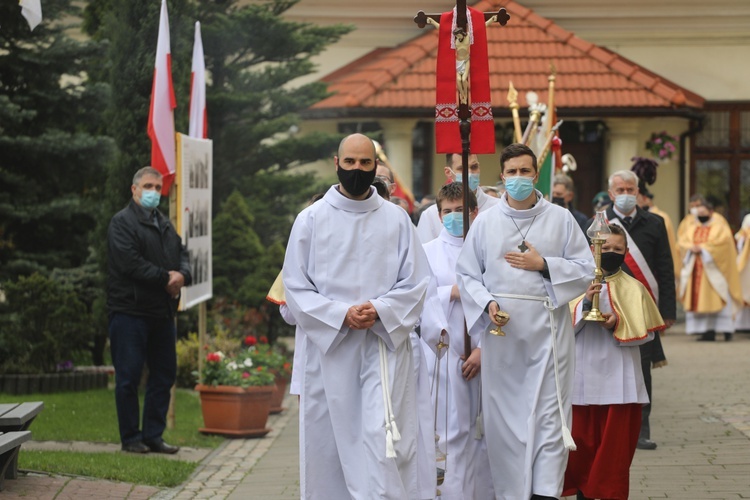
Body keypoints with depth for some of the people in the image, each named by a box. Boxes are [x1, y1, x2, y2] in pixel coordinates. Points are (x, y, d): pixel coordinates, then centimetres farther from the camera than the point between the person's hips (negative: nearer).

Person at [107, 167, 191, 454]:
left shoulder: (165, 225, 20)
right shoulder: (122, 222, -6)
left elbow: (182, 255, 16)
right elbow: (130, 263, -17)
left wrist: (182, 275, -7)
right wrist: (166, 278, -14)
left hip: (162, 312, 8)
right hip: (130, 311, -8)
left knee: (164, 375, 9)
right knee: (129, 377, -2)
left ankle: (154, 435, 17)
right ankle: (130, 438, 5)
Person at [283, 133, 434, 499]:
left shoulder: (396, 219, 5)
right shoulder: (311, 220, 4)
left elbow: (415, 284, 3)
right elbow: (296, 289, 1)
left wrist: (380, 311, -14)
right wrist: (341, 315, -13)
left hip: (384, 345, -1)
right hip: (328, 346, 1)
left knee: (381, 438, -11)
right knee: (329, 441, 4)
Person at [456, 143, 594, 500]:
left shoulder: (561, 219, 5)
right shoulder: (485, 221, 7)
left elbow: (585, 269, 4)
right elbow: (466, 274, 7)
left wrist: (543, 265, -8)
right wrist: (487, 303, -10)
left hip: (548, 330, -1)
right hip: (501, 332, 1)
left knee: (549, 414, -5)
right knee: (504, 415, 3)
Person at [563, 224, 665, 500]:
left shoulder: (633, 288, 1)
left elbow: (646, 333, -1)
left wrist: (619, 325, -17)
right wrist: (585, 303, -18)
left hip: (619, 377, -1)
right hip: (584, 375, 1)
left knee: (616, 439, 1)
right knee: (582, 436, 7)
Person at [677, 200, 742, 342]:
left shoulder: (719, 227, 6)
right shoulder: (692, 230, 20)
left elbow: (723, 240, -12)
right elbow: (682, 241, 7)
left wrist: (703, 247, -17)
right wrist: (692, 248, -14)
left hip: (714, 269, -5)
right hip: (696, 270, 5)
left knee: (717, 298, -10)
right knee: (699, 299, -4)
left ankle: (726, 329, -8)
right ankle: (708, 331, -5)